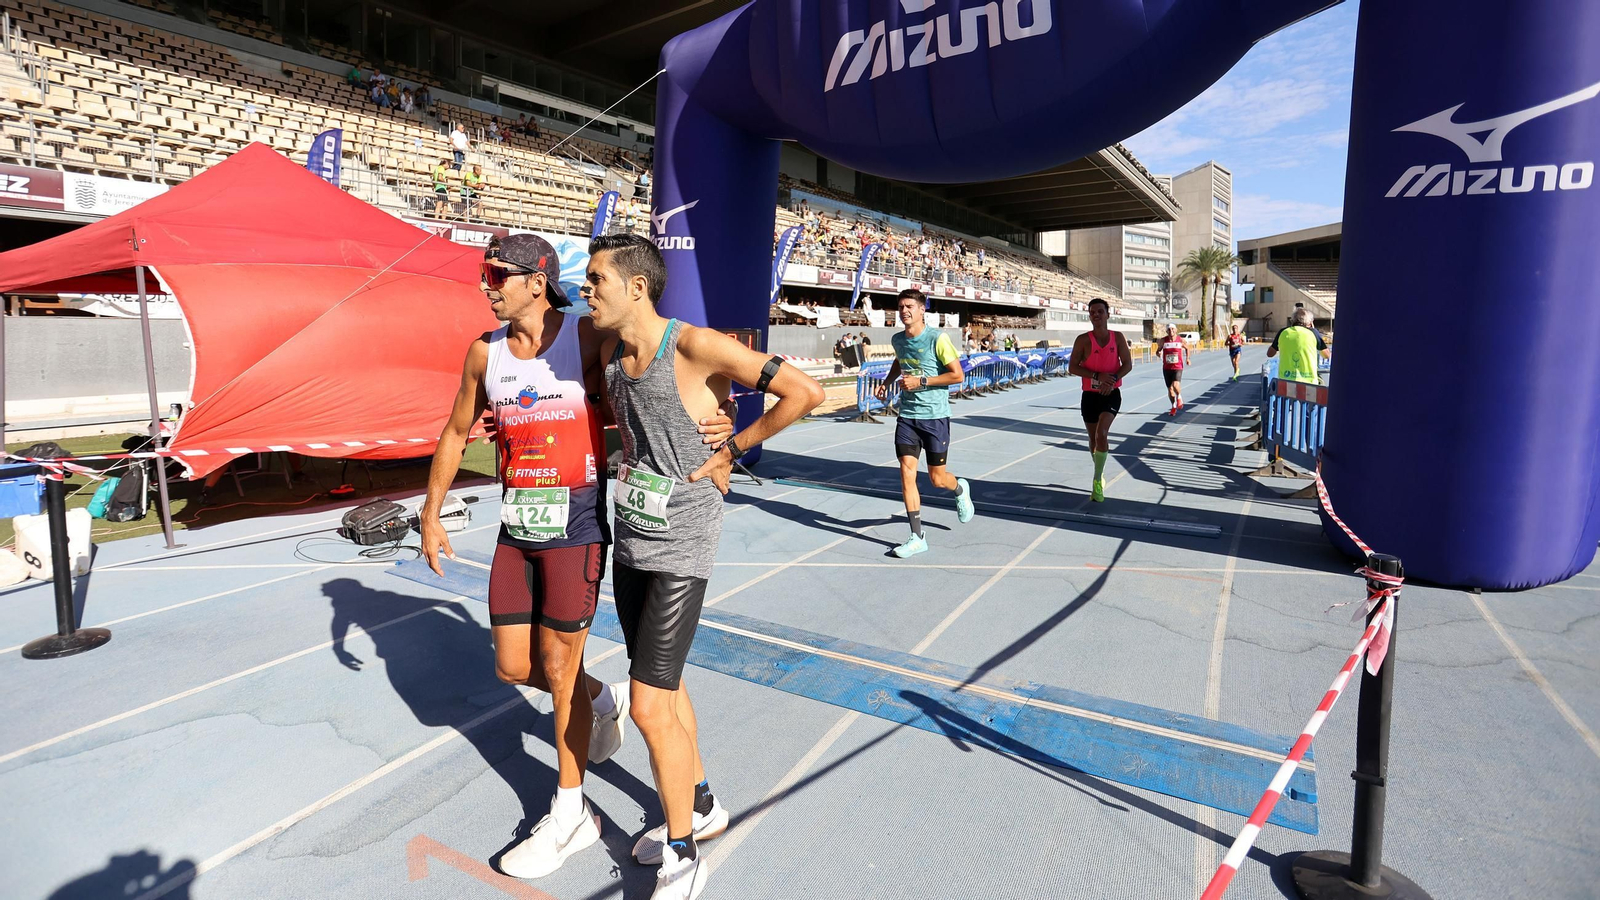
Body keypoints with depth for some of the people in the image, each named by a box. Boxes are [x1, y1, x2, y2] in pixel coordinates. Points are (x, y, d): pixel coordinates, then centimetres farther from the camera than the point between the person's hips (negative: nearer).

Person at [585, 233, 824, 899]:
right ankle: (700, 808, 41)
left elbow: (805, 392, -19)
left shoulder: (696, 345, -18)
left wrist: (732, 450, -13)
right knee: (663, 685, 19)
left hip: (679, 549, -8)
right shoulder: (610, 355, 5)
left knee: (649, 707, -5)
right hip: (630, 540, 8)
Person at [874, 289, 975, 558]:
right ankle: (917, 538, 2)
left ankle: (961, 489, 43)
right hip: (907, 416, 5)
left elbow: (957, 375, -13)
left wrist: (921, 381, -17)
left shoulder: (938, 339, -12)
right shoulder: (897, 340, 6)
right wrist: (886, 381, 14)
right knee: (906, 474, -6)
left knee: (937, 479, 5)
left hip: (935, 416, -4)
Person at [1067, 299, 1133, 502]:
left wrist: (1113, 378, -18)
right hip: (1090, 395, 1)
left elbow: (1127, 364, 0)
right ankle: (1100, 475, 34)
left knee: (1101, 433, -21)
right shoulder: (1083, 339, -4)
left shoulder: (1118, 337, 1)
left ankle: (1097, 480, -12)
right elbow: (1072, 367, -9)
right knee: (1093, 438, 11)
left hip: (1112, 394, -1)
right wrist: (1097, 375, -21)